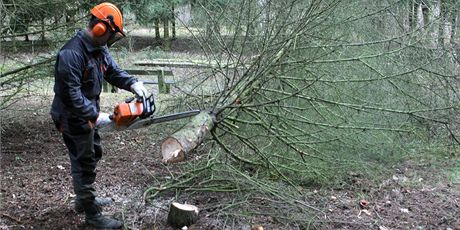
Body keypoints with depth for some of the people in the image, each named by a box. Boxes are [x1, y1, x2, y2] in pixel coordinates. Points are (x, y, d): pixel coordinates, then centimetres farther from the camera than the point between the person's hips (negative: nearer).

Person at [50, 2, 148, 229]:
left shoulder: (99, 48, 1)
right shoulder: (71, 54, -29)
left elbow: (113, 71, 6)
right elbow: (71, 93, -31)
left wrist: (133, 84, -12)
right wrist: (95, 116, -31)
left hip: (88, 115, 10)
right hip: (74, 119, -10)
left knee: (93, 155, 22)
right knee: (84, 163, 1)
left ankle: (84, 199, 40)